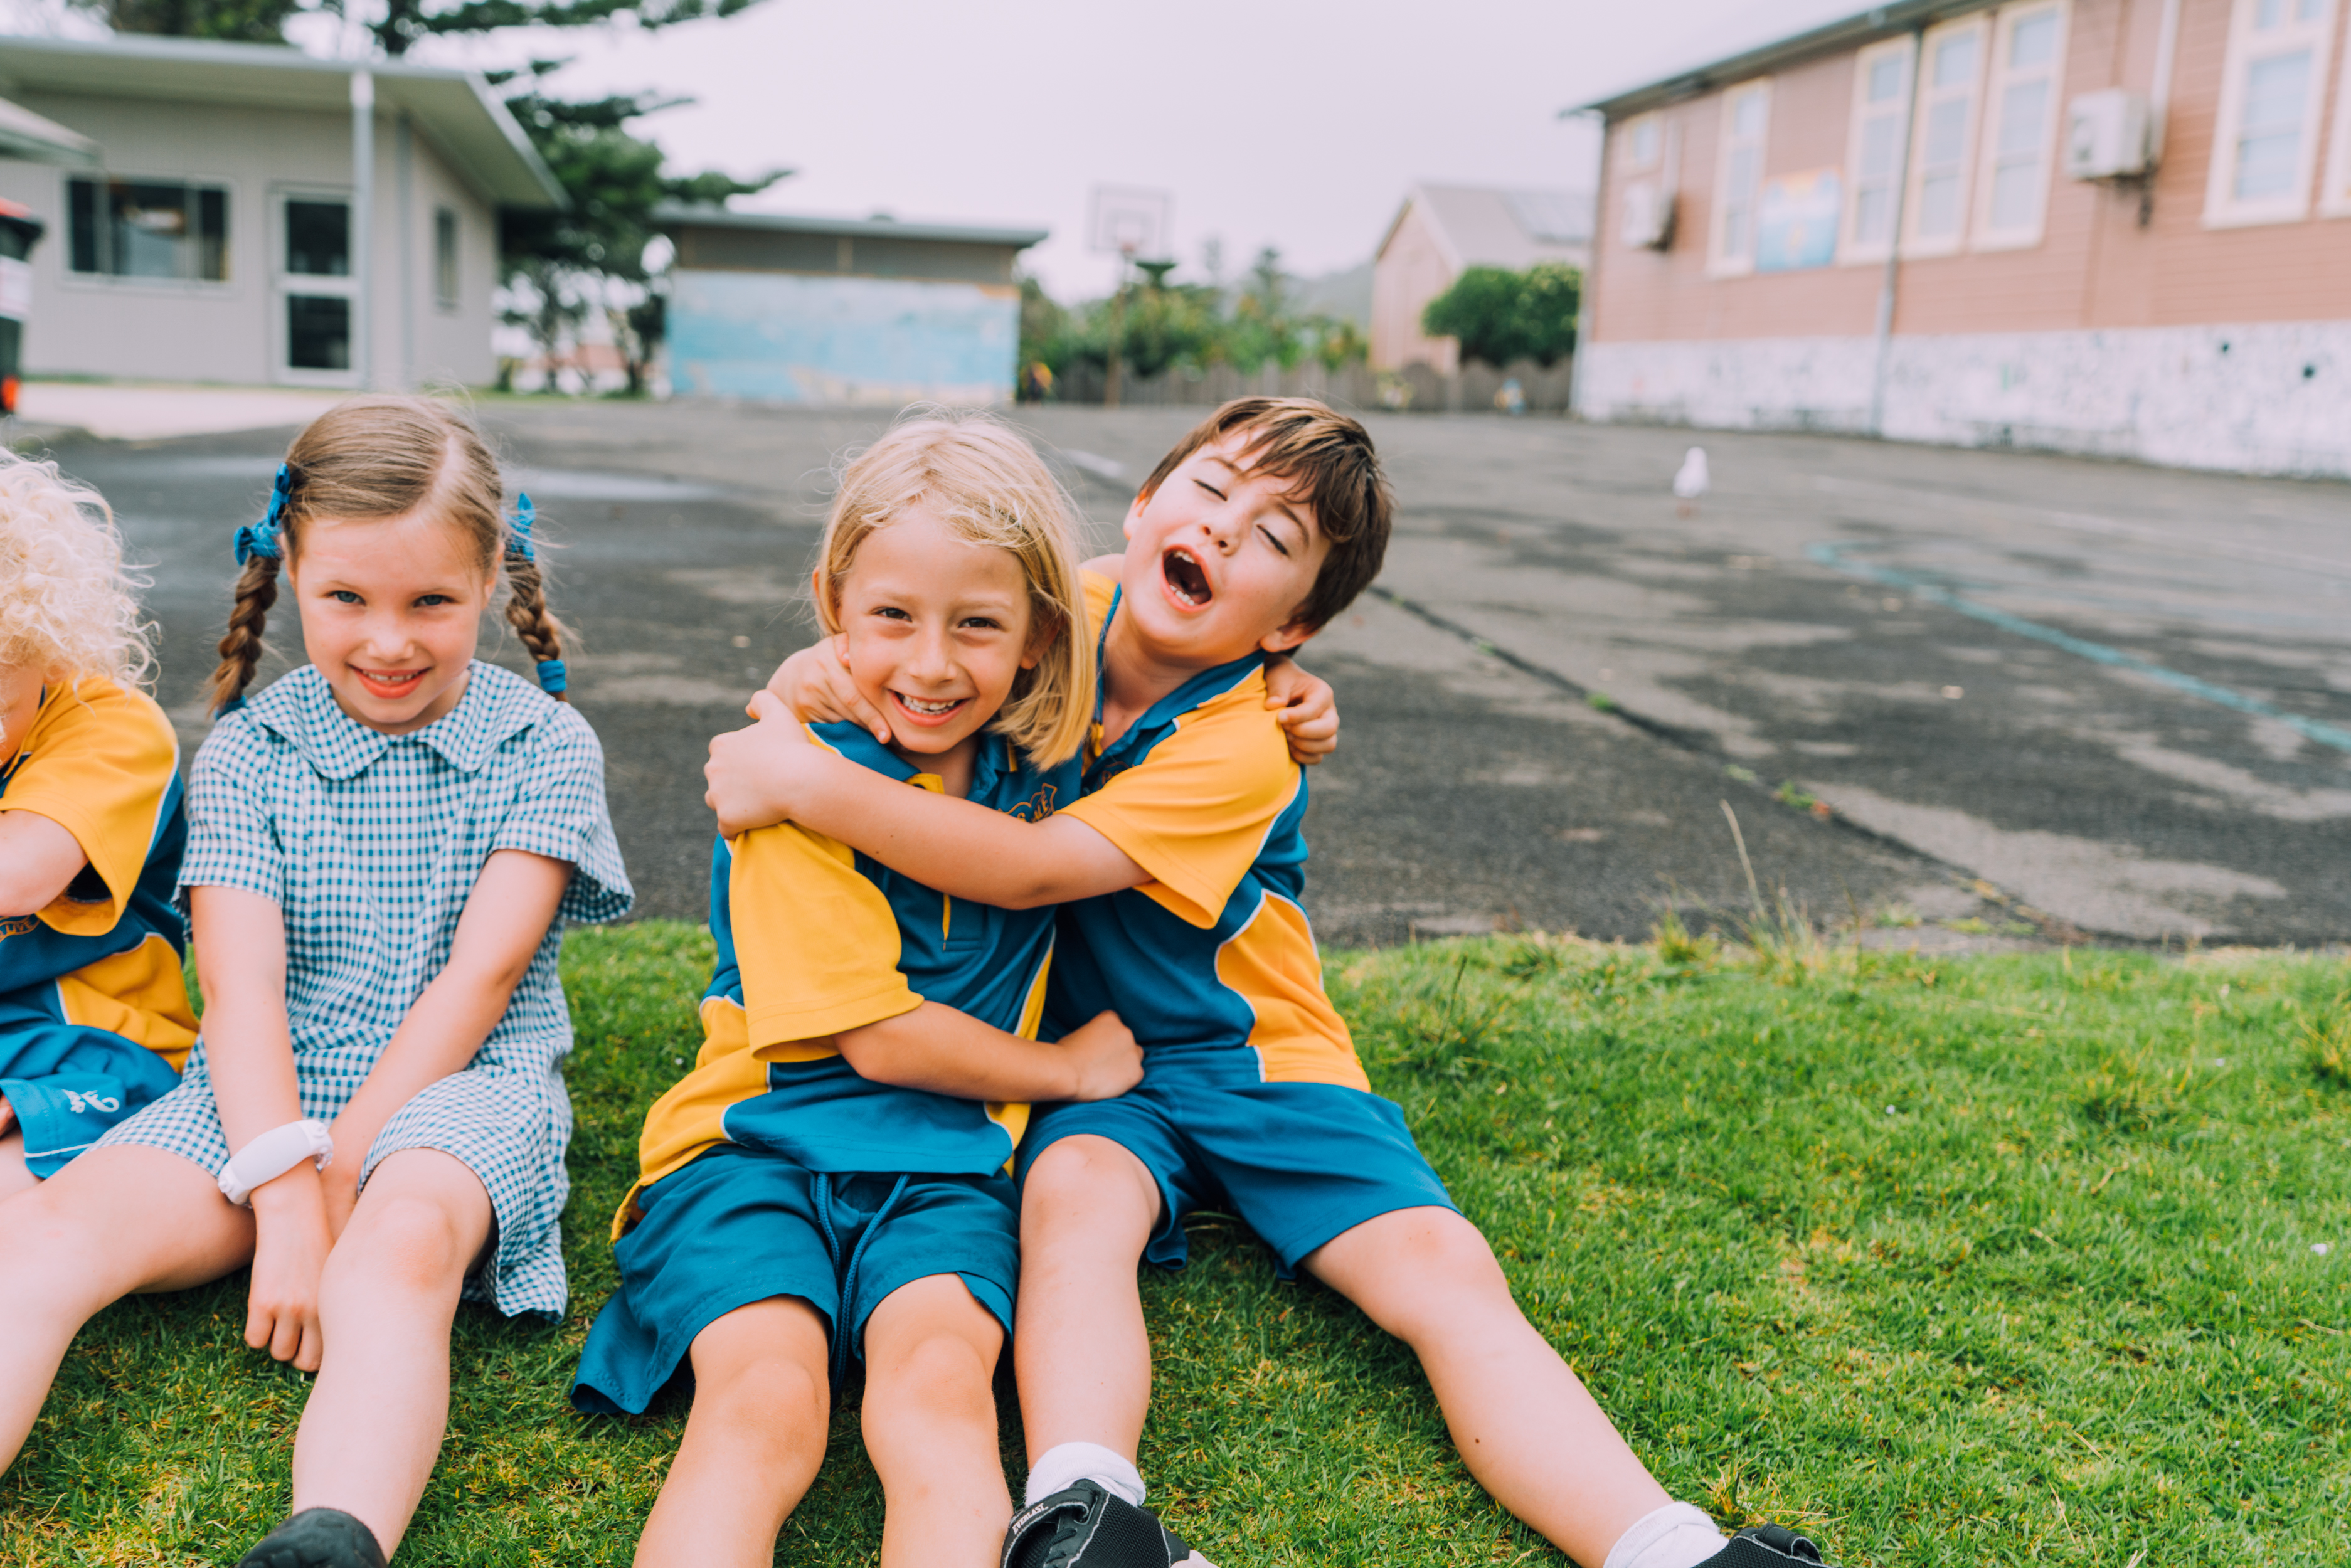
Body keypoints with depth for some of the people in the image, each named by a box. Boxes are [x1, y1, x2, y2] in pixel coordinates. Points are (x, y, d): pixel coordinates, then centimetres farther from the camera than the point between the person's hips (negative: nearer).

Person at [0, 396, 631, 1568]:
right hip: (262, 1097, 3)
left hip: (459, 1083, -3)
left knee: (398, 1249, -36)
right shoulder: (246, 750, 5)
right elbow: (242, 985, -7)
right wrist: (284, 1201, -20)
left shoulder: (544, 744, 0)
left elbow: (479, 977, -7)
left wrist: (341, 1168, -13)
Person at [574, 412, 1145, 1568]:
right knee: (766, 1401, -31)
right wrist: (1068, 1068, 3)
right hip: (756, 1140, -3)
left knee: (940, 1386, -28)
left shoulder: (1047, 770, 9)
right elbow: (879, 1037, -9)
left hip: (943, 1165, 3)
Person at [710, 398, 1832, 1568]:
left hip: (1255, 1058, -2)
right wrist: (814, 675, -11)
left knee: (1447, 1272, -22)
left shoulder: (1242, 748, -21)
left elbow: (1033, 869, -30)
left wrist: (811, 785, -32)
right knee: (1077, 1189, -33)